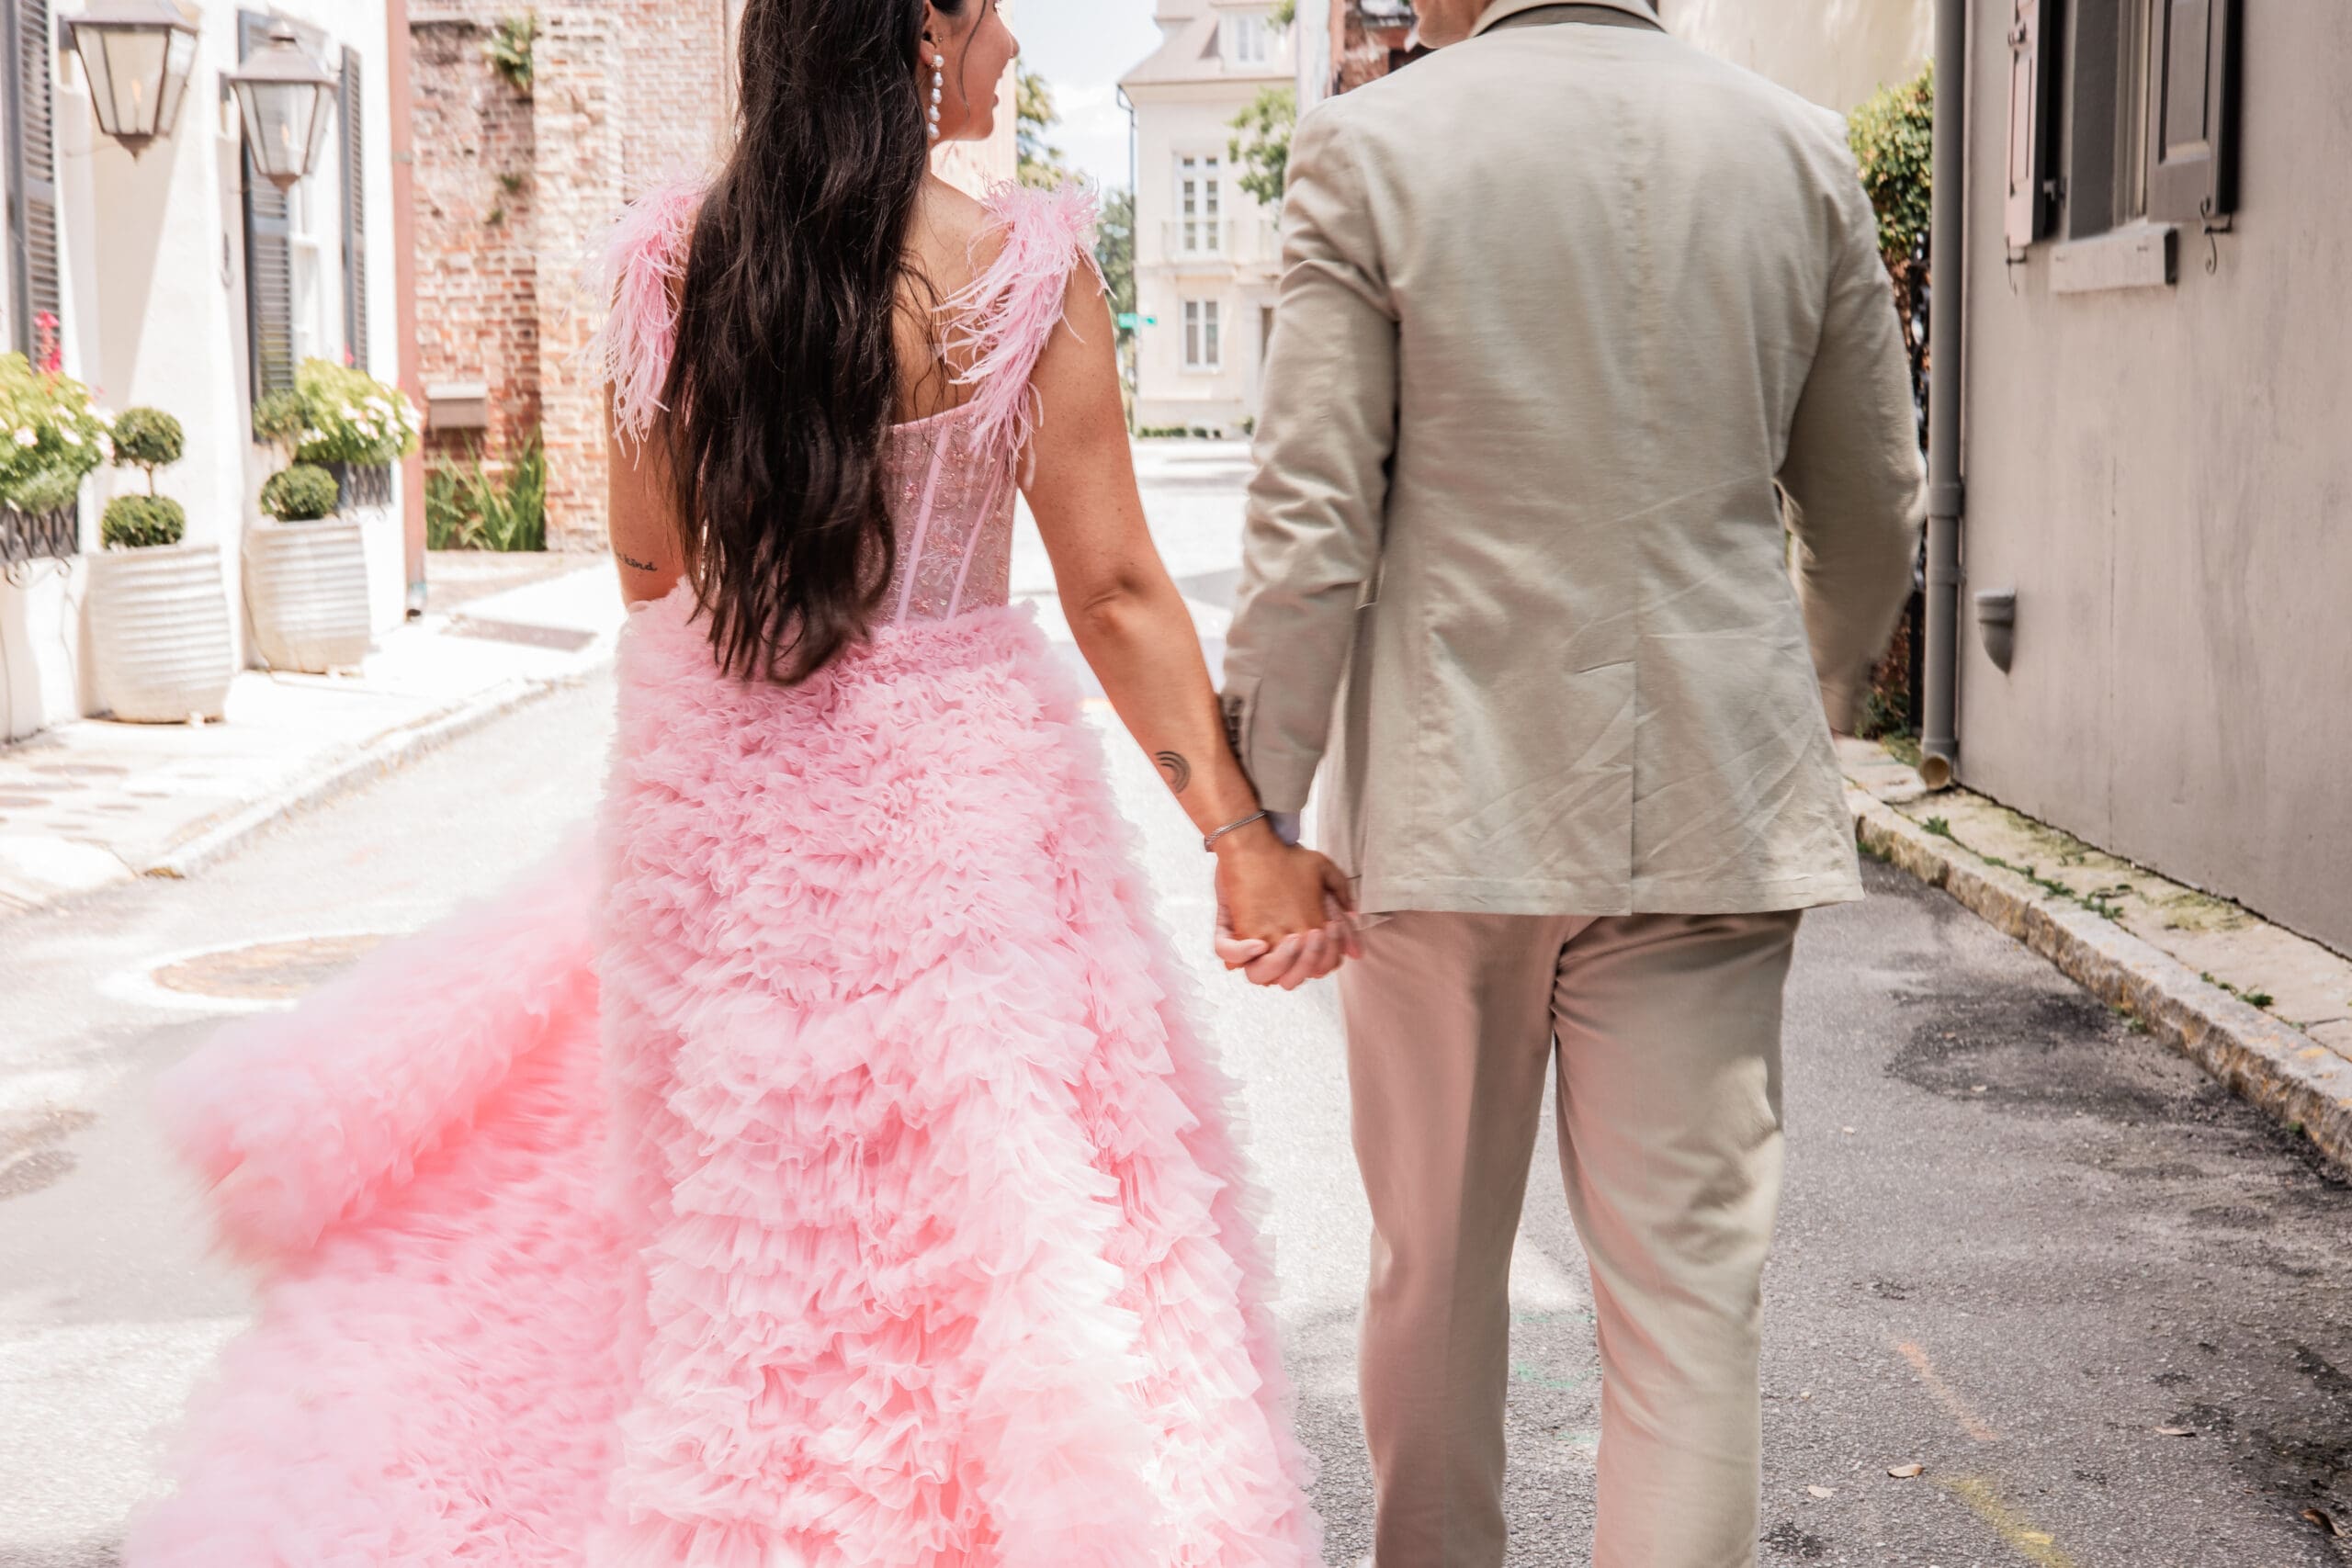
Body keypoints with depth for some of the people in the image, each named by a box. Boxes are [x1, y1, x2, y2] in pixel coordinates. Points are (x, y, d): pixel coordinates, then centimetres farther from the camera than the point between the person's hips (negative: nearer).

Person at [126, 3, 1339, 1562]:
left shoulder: (675, 253, -3)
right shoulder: (1022, 267, -14)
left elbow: (649, 557, 6)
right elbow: (1116, 591, -11)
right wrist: (1245, 832, -4)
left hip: (709, 788, 4)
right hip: (958, 783, -4)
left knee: (732, 1192, 22)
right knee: (995, 1222, 9)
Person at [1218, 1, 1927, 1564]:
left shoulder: (1372, 148, -6)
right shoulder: (1802, 150, 3)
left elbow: (1312, 528, -9)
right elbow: (1877, 521, 11)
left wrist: (1259, 809, -1)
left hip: (1450, 804, -1)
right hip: (1712, 810, 1)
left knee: (1439, 1265, 17)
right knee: (1692, 1286, 5)